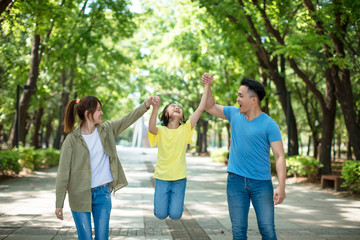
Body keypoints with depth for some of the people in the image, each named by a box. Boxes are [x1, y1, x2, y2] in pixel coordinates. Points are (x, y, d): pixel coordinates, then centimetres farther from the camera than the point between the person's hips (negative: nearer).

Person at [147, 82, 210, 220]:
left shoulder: (185, 129, -2)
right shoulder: (160, 131, -5)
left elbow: (201, 108, -10)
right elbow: (151, 128, -30)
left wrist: (207, 86, -13)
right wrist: (155, 108, -46)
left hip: (179, 179, 1)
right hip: (162, 178, -1)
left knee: (175, 215, -1)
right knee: (161, 214, 1)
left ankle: (174, 199, 30)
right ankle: (162, 198, 32)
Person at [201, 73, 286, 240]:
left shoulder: (269, 125, -8)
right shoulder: (234, 114, 6)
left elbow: (279, 156, -11)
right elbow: (210, 107, 20)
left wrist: (281, 186, -20)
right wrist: (207, 86, 4)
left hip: (262, 183, -3)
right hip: (236, 182, 4)